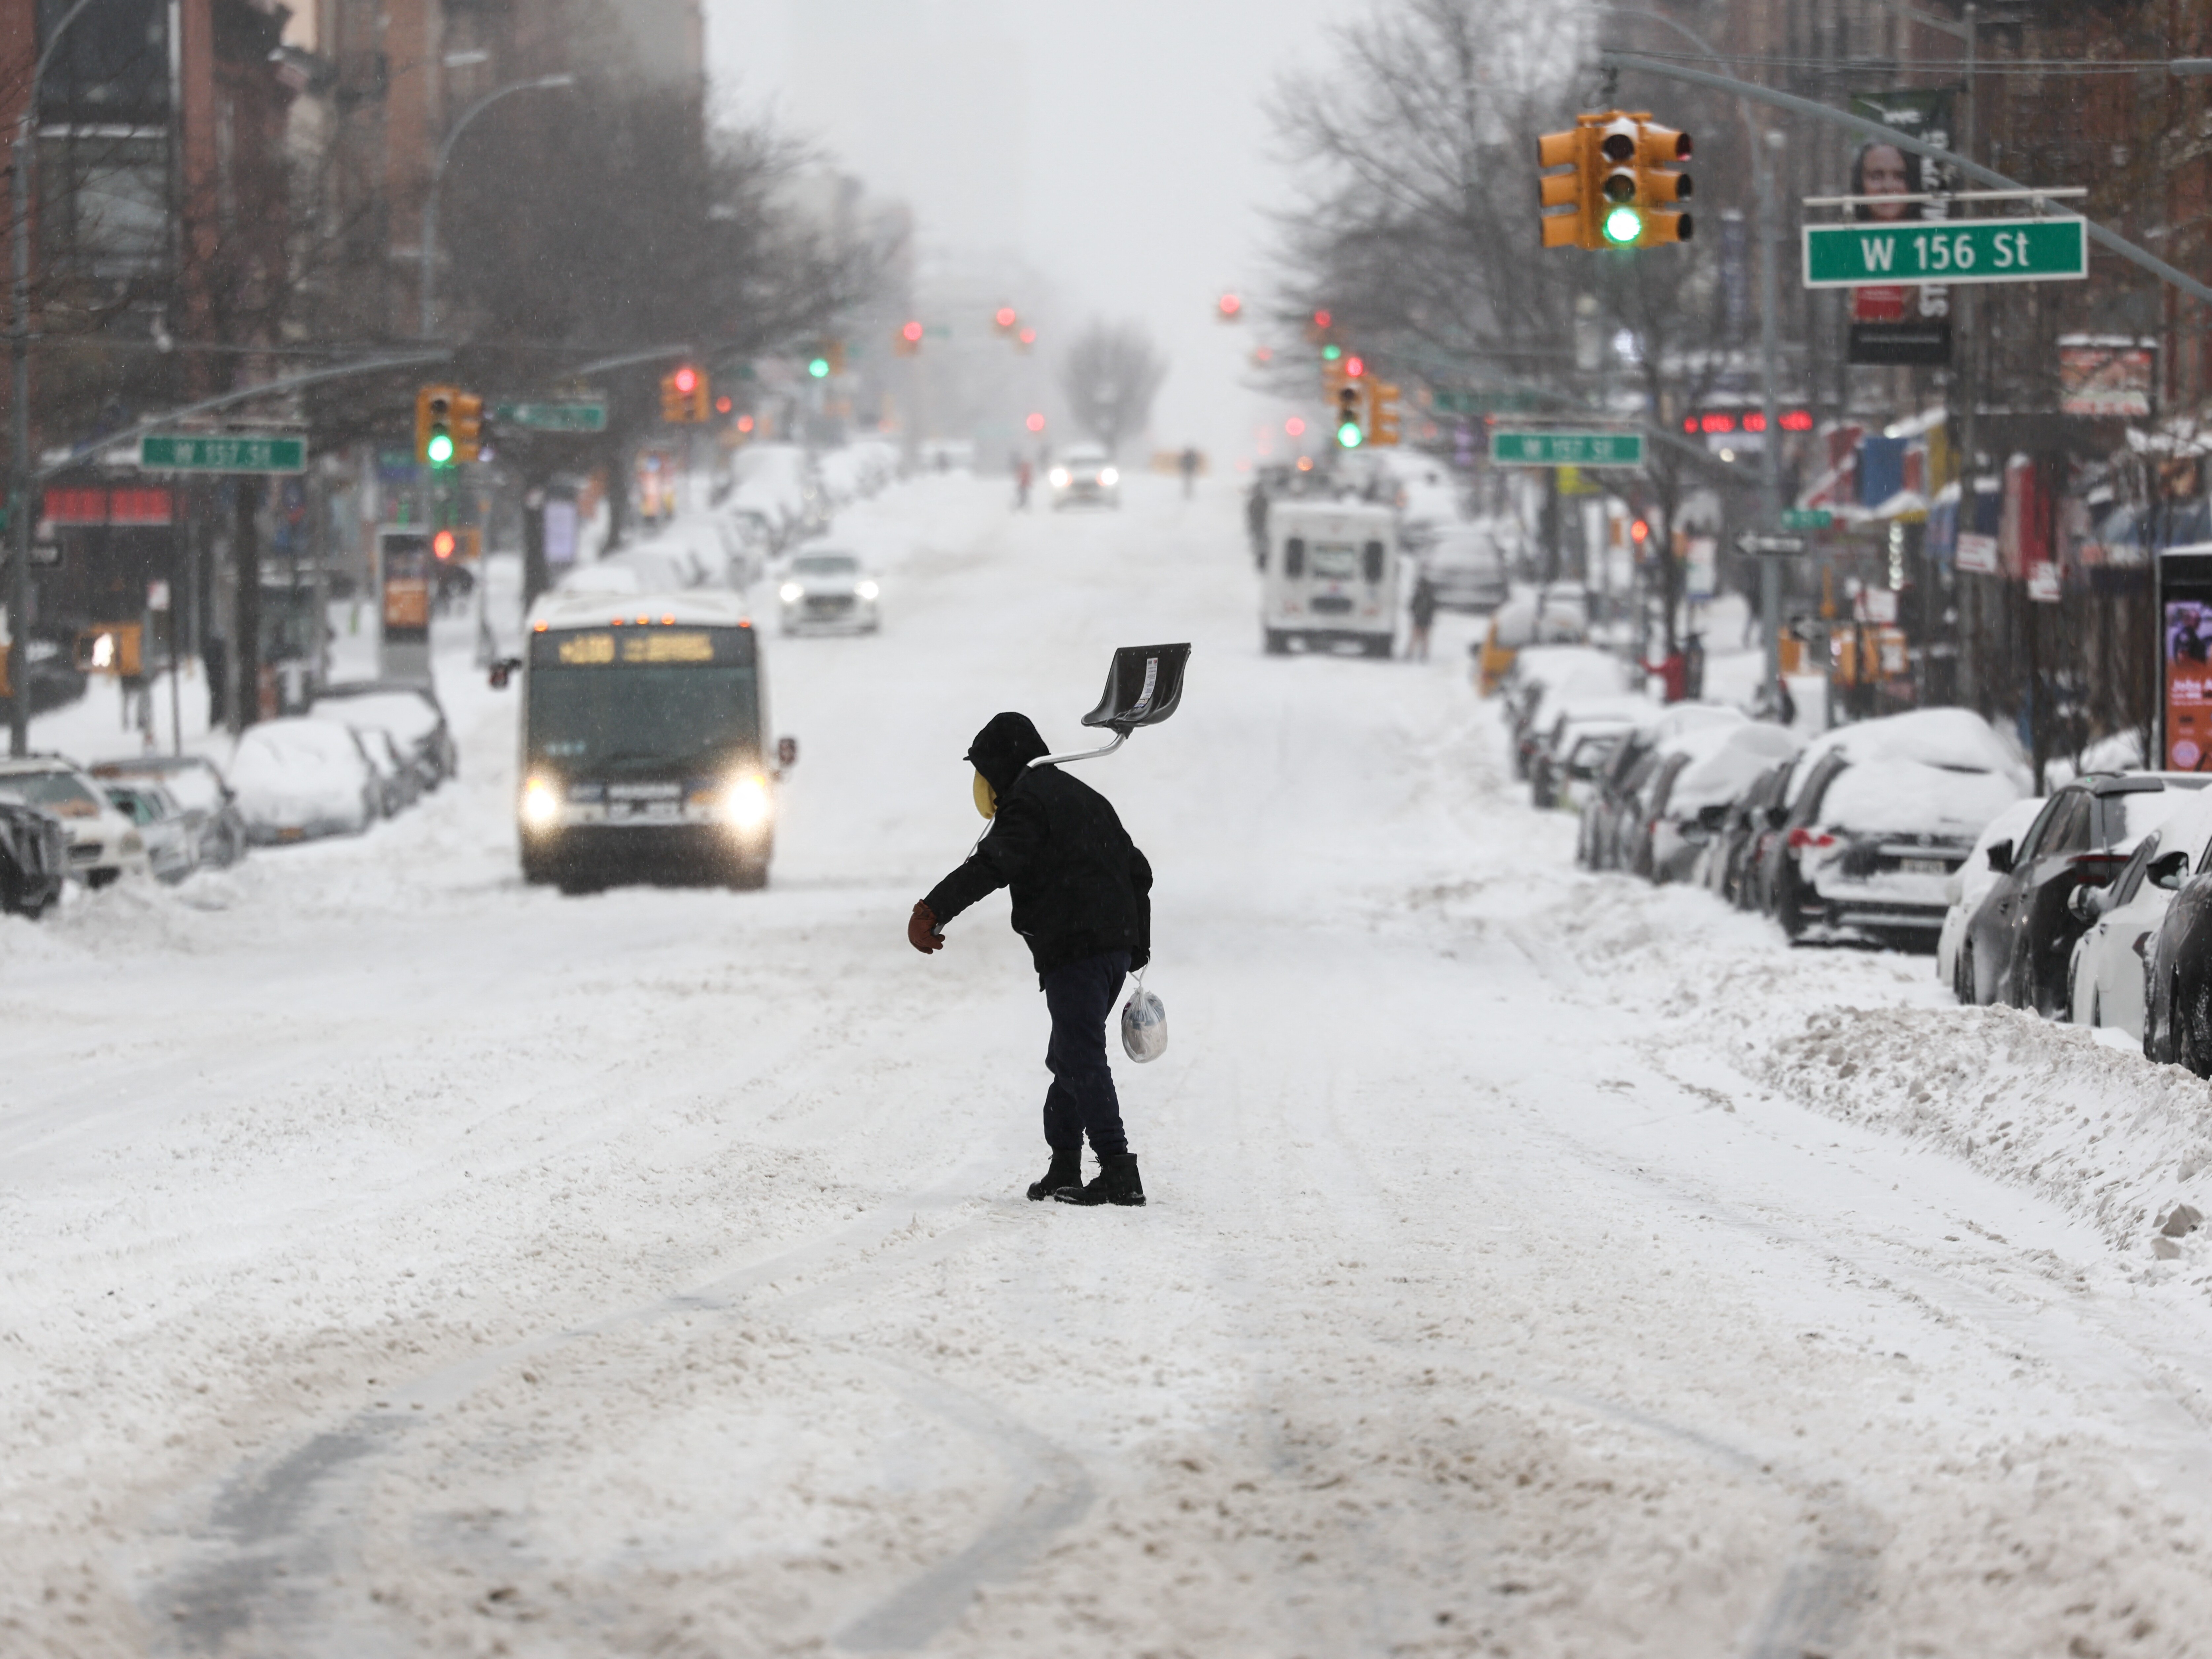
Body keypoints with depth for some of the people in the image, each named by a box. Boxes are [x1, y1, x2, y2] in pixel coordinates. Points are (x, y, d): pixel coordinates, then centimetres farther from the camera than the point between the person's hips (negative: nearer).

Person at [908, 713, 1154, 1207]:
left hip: (1073, 948, -9)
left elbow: (992, 865, -22)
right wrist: (1139, 949, 33)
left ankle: (1119, 1174, -20)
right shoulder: (1084, 796, 24)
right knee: (1069, 1058, 17)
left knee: (1082, 1058, -12)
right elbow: (1138, 871, 28)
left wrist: (934, 909, -31)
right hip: (1117, 942, 9)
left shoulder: (1026, 801, -4)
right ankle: (1064, 1172, 17)